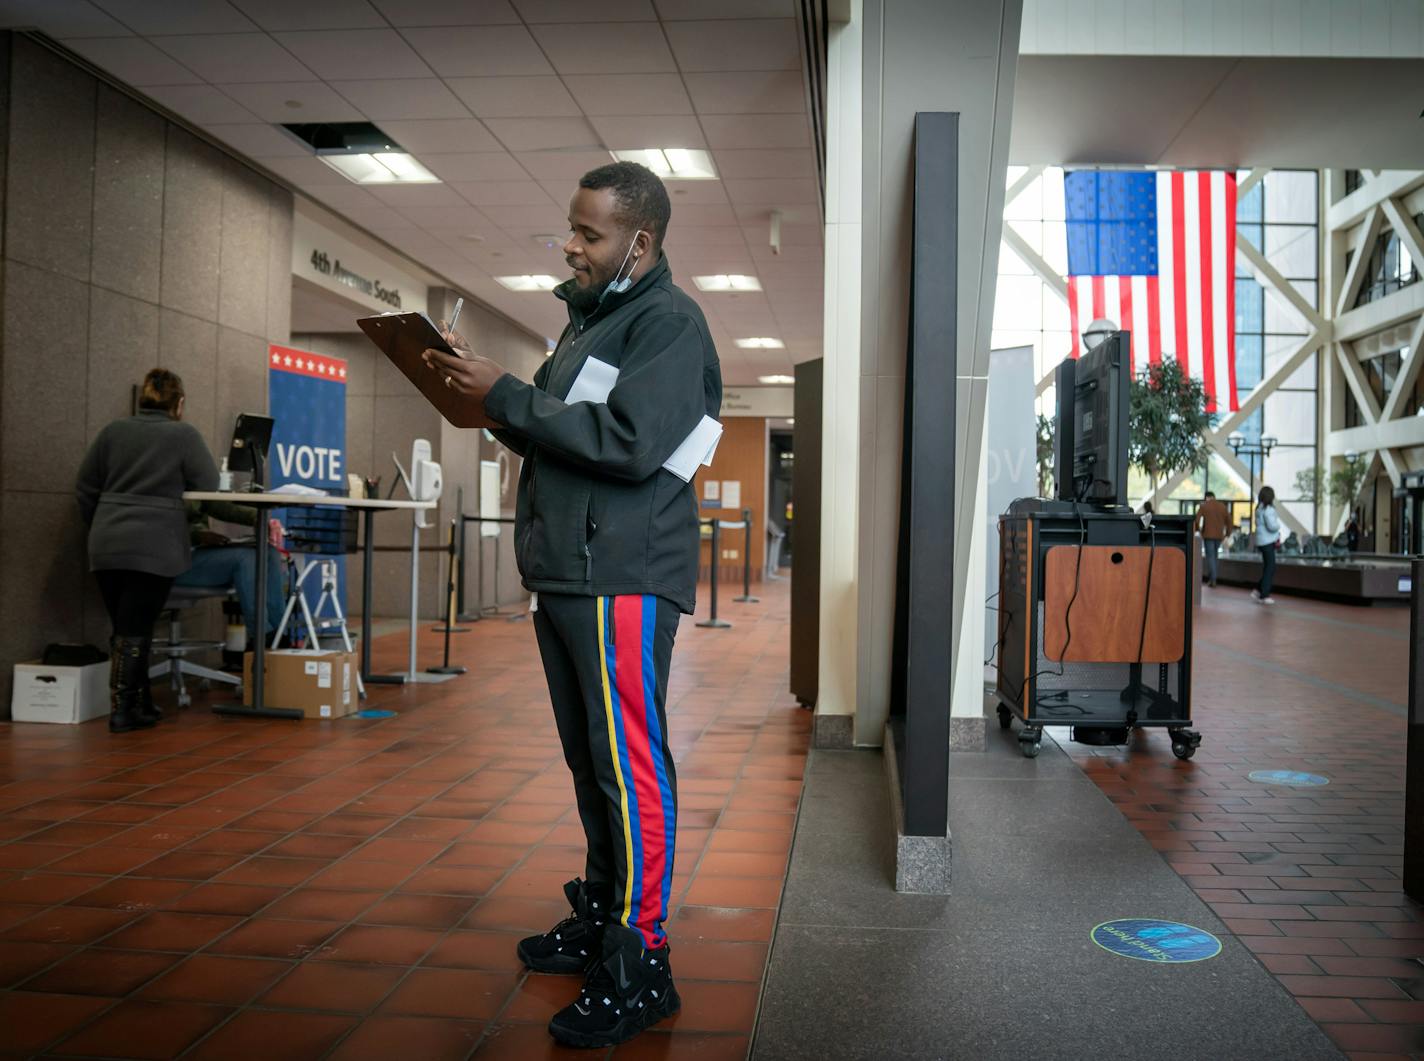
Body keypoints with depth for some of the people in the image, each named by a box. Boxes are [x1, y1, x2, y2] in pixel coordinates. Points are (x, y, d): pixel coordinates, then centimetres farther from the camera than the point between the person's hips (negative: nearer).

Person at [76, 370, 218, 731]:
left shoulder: (114, 431, 11)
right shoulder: (185, 435, -2)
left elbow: (84, 487, 13)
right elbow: (209, 484, 2)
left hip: (106, 547, 5)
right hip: (154, 548, -4)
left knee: (124, 628, 12)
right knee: (135, 630, -2)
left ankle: (141, 703, 21)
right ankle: (122, 711, 0)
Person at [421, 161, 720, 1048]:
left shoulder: (669, 322, -8)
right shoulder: (591, 319, 21)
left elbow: (631, 442, -21)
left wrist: (507, 396, -15)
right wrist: (487, 401, 6)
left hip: (623, 580, -9)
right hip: (566, 575, 9)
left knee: (630, 766, -7)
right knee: (591, 761, 16)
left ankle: (640, 966, 2)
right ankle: (601, 918, 29)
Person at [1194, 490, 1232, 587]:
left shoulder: (1203, 506, -2)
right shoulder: (1223, 506, 8)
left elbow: (1197, 520, -8)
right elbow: (1229, 521, 7)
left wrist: (1198, 530, 8)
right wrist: (1227, 534, 14)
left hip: (1208, 535, -3)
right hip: (1219, 535, 3)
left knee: (1210, 556, 0)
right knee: (1215, 555, 18)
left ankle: (1213, 580, -5)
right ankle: (1211, 577, 19)